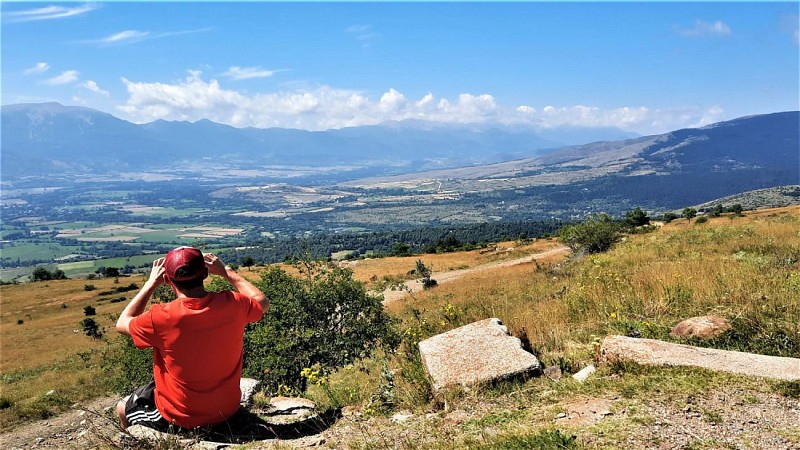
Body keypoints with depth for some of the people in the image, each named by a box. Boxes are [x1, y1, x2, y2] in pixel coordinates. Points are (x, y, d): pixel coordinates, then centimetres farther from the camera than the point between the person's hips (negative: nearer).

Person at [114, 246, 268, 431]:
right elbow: (262, 301, 5)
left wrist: (151, 283, -3)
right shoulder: (231, 305, -18)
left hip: (180, 419, -4)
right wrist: (226, 271, 6)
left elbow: (122, 323, -4)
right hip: (227, 410, 4)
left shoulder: (161, 317, -26)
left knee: (122, 408, 26)